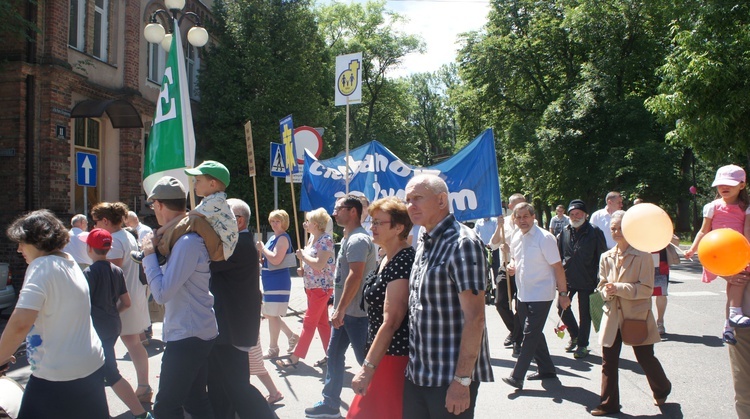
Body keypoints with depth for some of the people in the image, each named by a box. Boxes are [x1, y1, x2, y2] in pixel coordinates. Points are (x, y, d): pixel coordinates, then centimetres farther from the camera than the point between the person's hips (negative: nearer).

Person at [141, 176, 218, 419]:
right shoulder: (187, 236, 9)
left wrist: (149, 255, -14)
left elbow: (162, 294, -23)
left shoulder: (187, 242, -22)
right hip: (198, 332, 10)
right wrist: (152, 255, 8)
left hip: (187, 336, -10)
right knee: (195, 399, 18)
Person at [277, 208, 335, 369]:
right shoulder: (312, 237, 11)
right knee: (321, 322, 12)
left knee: (309, 323, -4)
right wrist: (302, 269, 5)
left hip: (322, 287, -9)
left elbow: (319, 264, -26)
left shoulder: (326, 239, -17)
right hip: (311, 286, 9)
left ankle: (295, 358, 0)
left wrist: (303, 256, -14)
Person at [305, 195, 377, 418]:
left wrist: (340, 309, -23)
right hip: (346, 311, 10)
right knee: (334, 355, 14)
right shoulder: (349, 238, 14)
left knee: (366, 359, 0)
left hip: (356, 312, -10)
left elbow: (355, 276, -25)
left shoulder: (358, 239, -18)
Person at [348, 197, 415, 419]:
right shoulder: (388, 258, 10)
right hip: (383, 351, 10)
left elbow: (390, 322, -25)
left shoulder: (403, 262, -20)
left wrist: (368, 367, -25)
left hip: (394, 356, -9)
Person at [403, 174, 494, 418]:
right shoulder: (424, 244, 11)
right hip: (416, 374, 8)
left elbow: (474, 317, -19)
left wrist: (462, 380, -20)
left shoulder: (462, 244, -15)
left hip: (450, 379, -7)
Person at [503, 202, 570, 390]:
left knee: (530, 334, -9)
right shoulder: (516, 238, 6)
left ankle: (517, 376, -7)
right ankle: (546, 369, 32)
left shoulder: (544, 238, -15)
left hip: (541, 295, -8)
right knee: (534, 333, 17)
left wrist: (563, 293, -12)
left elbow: (557, 267, -13)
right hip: (523, 294, 8)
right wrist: (512, 265, 0)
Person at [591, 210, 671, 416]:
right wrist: (607, 291, -11)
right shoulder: (606, 257, 6)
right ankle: (609, 403, 14)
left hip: (637, 316, -4)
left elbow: (646, 289, -14)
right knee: (608, 361, 4)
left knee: (646, 359, 9)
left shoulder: (642, 256, -10)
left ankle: (662, 390, 38)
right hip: (612, 316, 4)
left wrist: (619, 288, -23)